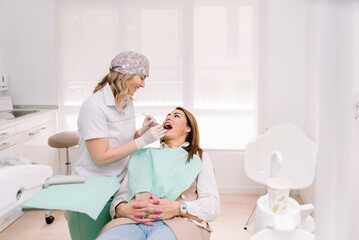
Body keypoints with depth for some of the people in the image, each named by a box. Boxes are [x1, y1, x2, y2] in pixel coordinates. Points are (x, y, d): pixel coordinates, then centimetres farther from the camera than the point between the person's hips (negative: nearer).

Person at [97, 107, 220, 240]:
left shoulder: (199, 157, 23)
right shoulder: (142, 155, 30)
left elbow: (213, 204, 8)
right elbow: (121, 195, 18)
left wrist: (179, 208, -13)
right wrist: (122, 209, -9)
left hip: (177, 222, -2)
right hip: (133, 221, 3)